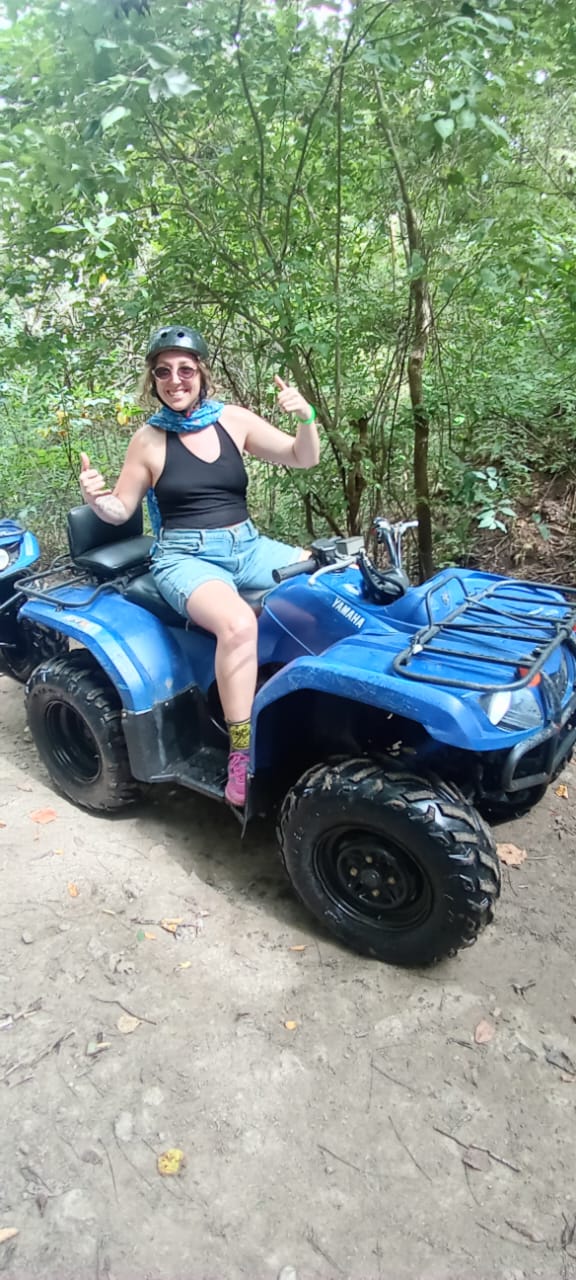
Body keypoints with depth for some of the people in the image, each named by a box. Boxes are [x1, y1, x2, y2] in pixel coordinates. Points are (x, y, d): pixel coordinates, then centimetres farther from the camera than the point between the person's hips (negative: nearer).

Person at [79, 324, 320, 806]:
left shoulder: (234, 420, 4)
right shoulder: (149, 440, -1)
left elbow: (303, 459, 6)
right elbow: (120, 510, 6)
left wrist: (306, 417, -13)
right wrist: (95, 498, -16)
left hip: (248, 546, 5)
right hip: (186, 557, -4)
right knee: (238, 623, -36)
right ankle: (241, 756, -28)